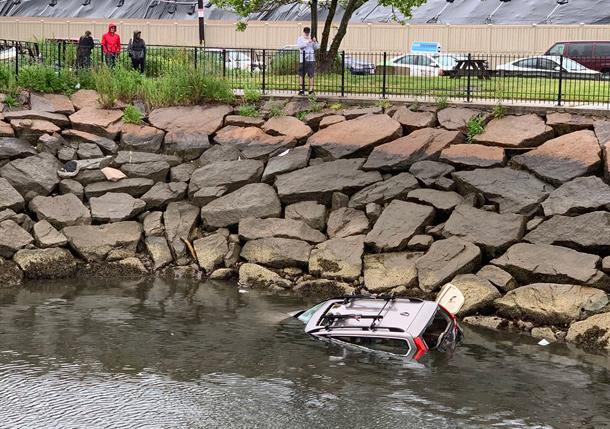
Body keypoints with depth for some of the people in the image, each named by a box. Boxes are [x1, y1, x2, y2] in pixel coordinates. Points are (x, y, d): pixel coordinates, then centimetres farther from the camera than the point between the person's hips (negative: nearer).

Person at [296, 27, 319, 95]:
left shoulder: (311, 38, 13)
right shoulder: (300, 38, 5)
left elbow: (317, 47, 8)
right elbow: (300, 46, -14)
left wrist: (315, 42, -9)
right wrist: (307, 42, -21)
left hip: (311, 59, 2)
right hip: (303, 59, -2)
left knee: (311, 75, 0)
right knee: (302, 75, 1)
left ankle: (311, 90, 2)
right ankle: (301, 89, 6)